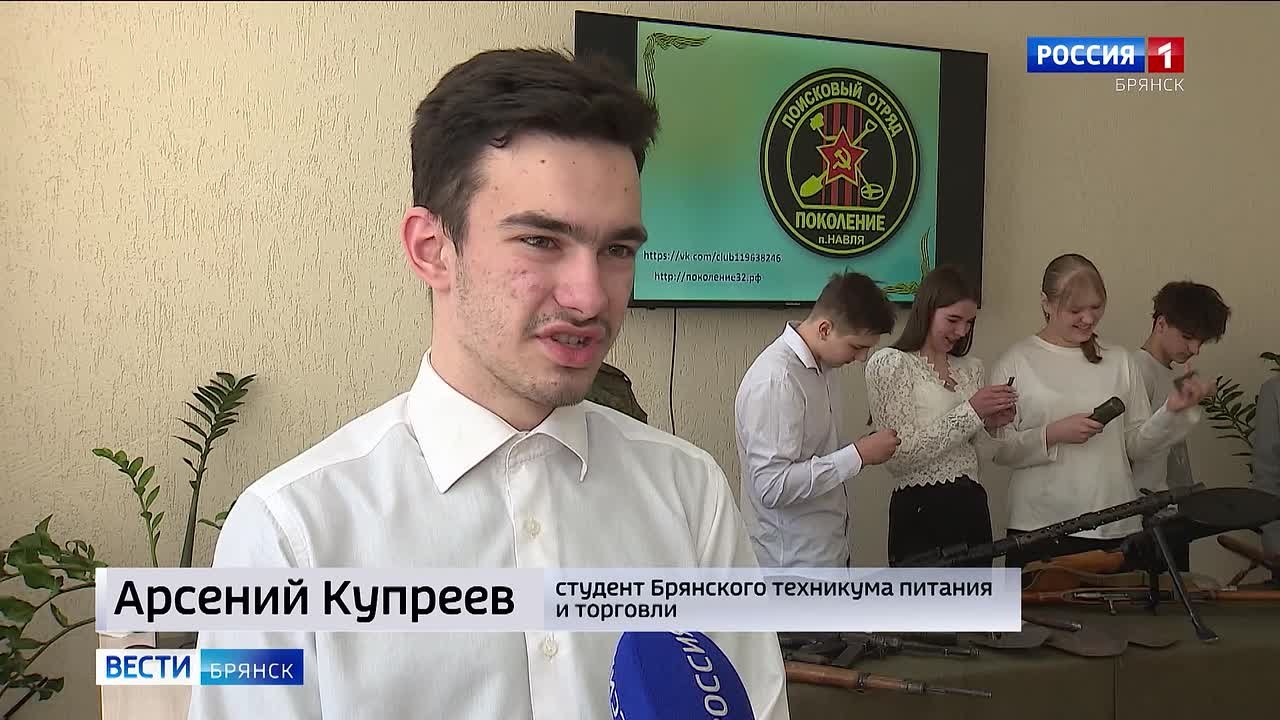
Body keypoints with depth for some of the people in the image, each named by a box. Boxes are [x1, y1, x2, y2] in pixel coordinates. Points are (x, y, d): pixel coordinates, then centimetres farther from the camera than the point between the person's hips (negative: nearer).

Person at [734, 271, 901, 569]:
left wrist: (862, 450, 1)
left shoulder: (821, 366, 5)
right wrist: (858, 455, -23)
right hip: (794, 559, -9)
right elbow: (772, 486, -28)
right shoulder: (775, 380, -23)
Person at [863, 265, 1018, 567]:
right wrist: (970, 412, -15)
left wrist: (991, 424, -1)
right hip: (921, 513, -7)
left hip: (973, 509, 7)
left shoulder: (971, 368, 13)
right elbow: (899, 457, -16)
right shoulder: (890, 363, -8)